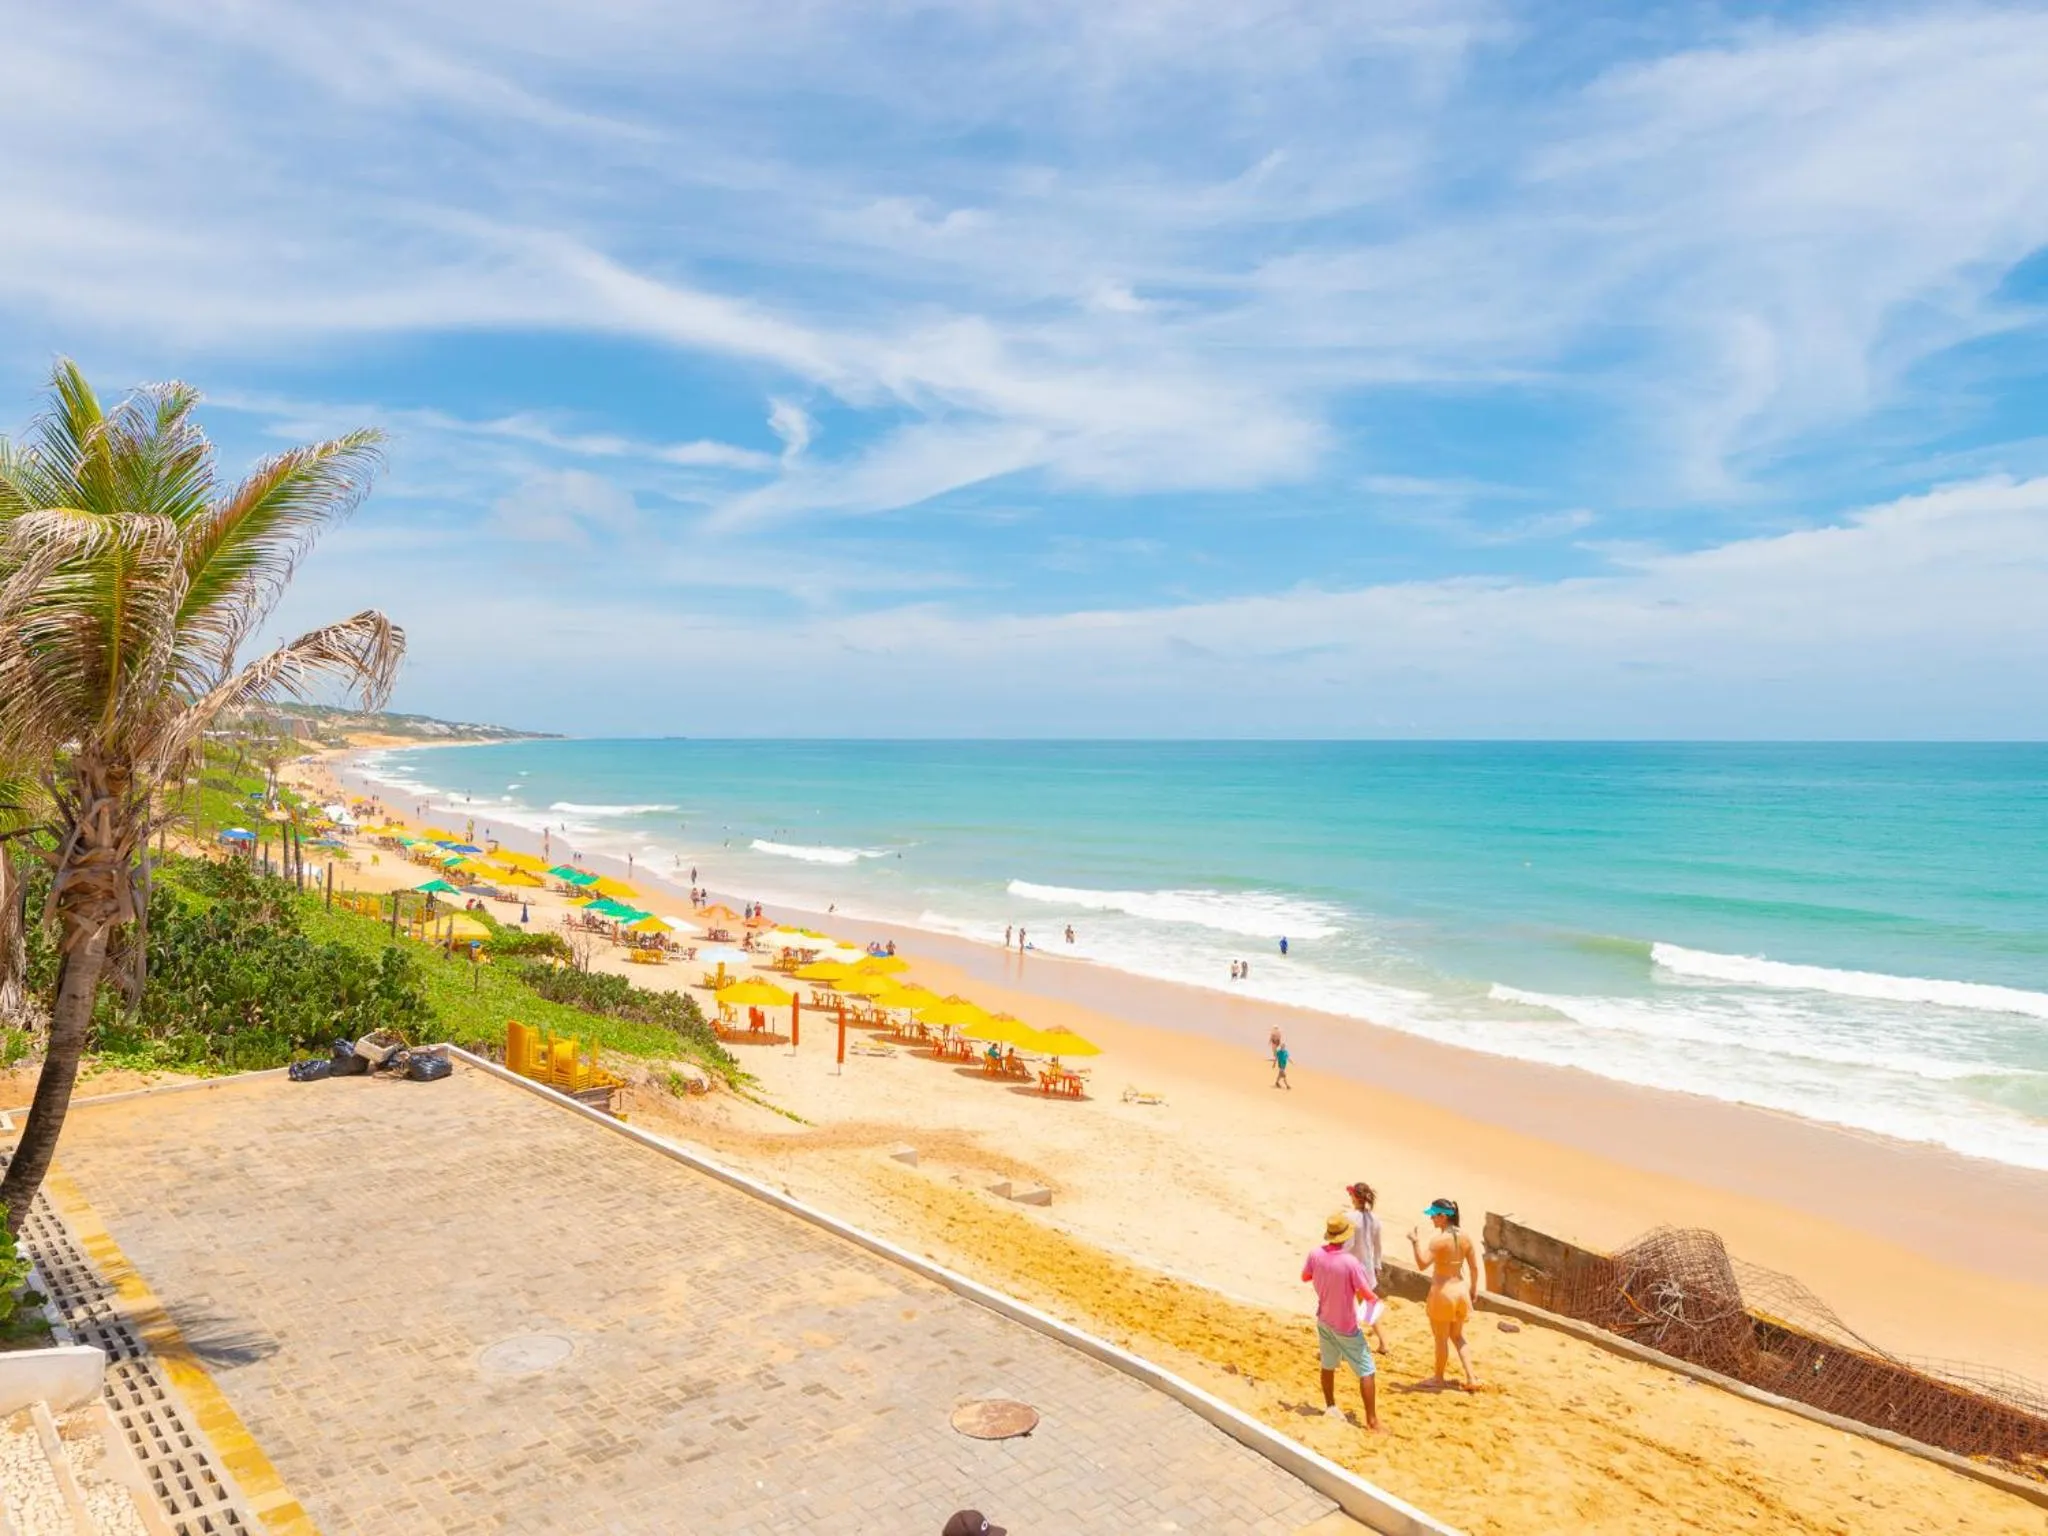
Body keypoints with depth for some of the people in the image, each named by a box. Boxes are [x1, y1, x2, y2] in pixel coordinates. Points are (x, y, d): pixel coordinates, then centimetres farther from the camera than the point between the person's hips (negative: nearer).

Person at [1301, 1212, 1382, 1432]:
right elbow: (1366, 1294, -20)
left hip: (1324, 1320, 6)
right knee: (1366, 1371, 6)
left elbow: (1305, 1277, 5)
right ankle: (1372, 1420, 7)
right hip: (1346, 1326, -5)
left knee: (1328, 1365, 23)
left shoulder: (1315, 1254, -13)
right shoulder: (1350, 1262, -28)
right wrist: (1375, 1300, 2)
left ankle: (1330, 1407, 37)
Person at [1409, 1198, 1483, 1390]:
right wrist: (1474, 1287, 20)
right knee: (1458, 1336, 22)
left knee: (1441, 1338, 10)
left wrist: (1415, 1241, -18)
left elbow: (1423, 1264, -26)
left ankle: (1439, 1378, 25)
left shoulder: (1439, 1239, -20)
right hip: (1460, 1289, 7)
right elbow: (1475, 1267, 6)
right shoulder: (1465, 1238, 0)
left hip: (1443, 1291, -6)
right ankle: (1471, 1378, 18)